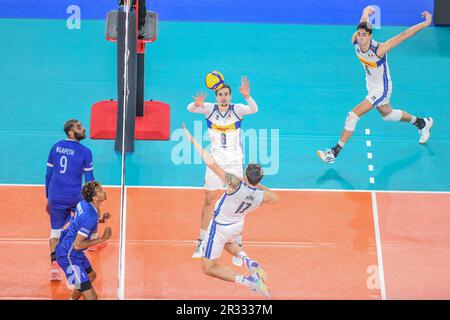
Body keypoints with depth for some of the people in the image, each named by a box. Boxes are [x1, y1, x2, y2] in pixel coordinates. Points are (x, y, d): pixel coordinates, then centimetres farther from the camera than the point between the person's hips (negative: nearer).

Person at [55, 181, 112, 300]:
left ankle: (73, 299, 50)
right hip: (68, 256, -10)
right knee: (91, 297, -14)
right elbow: (77, 245, -27)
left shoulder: (83, 203, -3)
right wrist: (102, 239, -22)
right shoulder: (90, 216, -29)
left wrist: (100, 220, 5)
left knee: (91, 275, 35)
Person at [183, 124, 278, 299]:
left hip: (220, 227, -6)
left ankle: (247, 280, -13)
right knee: (227, 242, 41)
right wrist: (259, 185, 6)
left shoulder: (236, 184, -37)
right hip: (238, 225, 6)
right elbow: (275, 198, 7)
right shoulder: (262, 196, -21)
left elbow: (211, 163, -41)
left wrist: (193, 140, -34)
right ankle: (249, 262, 10)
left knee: (209, 268, 7)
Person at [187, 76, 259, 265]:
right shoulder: (210, 109, -3)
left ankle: (238, 247, 4)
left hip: (234, 164, -2)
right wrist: (197, 104, -42)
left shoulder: (237, 109, -8)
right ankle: (201, 242, 22)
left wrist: (247, 96, -47)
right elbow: (190, 109, -18)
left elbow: (254, 110, -26)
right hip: (214, 163, 2)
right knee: (209, 201, 10)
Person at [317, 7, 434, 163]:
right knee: (387, 114, 30)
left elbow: (404, 35, -33)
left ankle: (335, 152, -7)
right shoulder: (355, 41, -20)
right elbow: (364, 16, -3)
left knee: (353, 115, -16)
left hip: (381, 90, -8)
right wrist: (367, 10, 19)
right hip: (371, 86, 8)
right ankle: (422, 123, 53)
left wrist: (426, 23, -31)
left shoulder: (379, 50, -36)